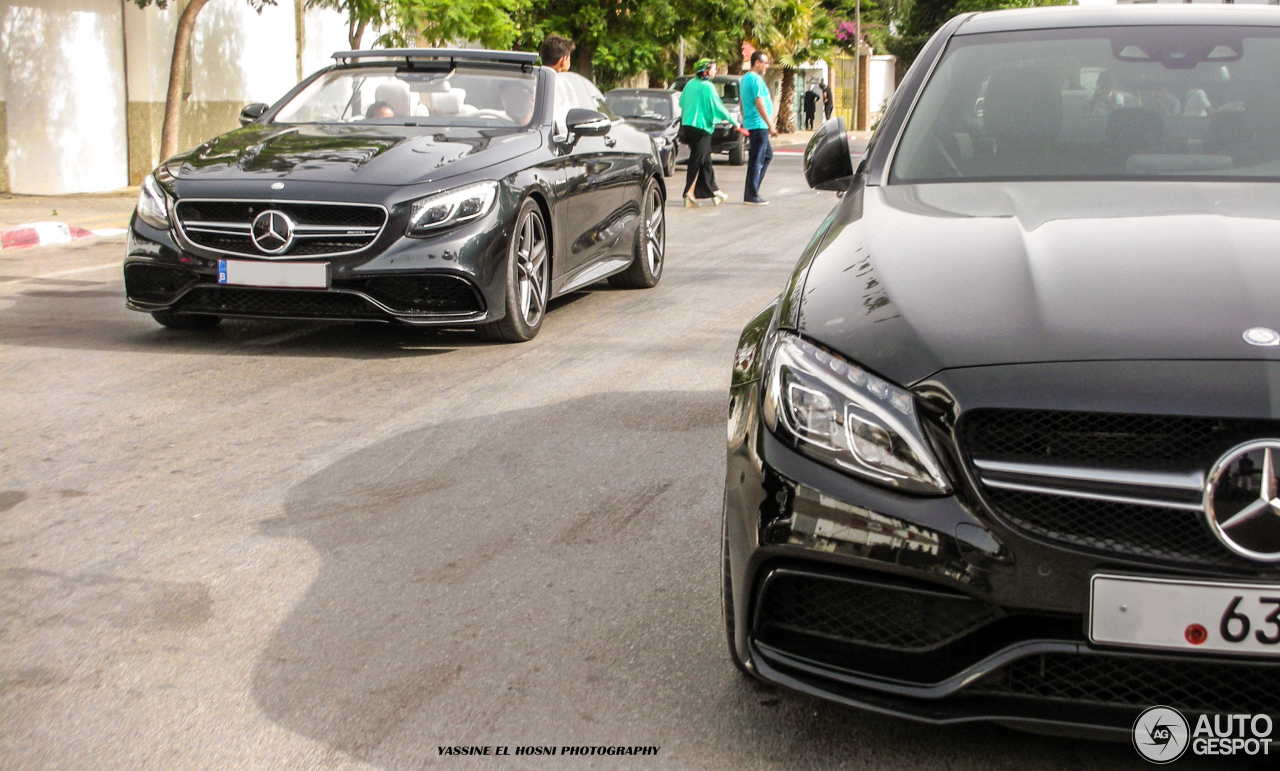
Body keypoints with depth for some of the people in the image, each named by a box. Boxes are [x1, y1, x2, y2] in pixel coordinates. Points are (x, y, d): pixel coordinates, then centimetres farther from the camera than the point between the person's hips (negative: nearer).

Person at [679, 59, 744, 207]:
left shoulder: (690, 84, 10)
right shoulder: (708, 87, -11)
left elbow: (681, 102, 18)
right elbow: (718, 107, -9)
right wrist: (734, 122, 0)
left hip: (687, 126, 8)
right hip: (701, 128, -8)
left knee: (705, 161, 13)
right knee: (697, 161, -5)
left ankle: (714, 191, 18)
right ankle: (689, 194, -7)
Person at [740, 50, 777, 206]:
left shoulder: (745, 78, 17)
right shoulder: (756, 79, -15)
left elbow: (743, 103, 23)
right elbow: (760, 104, -20)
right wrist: (771, 125, -18)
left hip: (750, 123, 10)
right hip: (758, 124, -10)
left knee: (767, 155, 18)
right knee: (756, 161, -7)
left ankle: (752, 190, 16)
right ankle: (751, 196, -4)